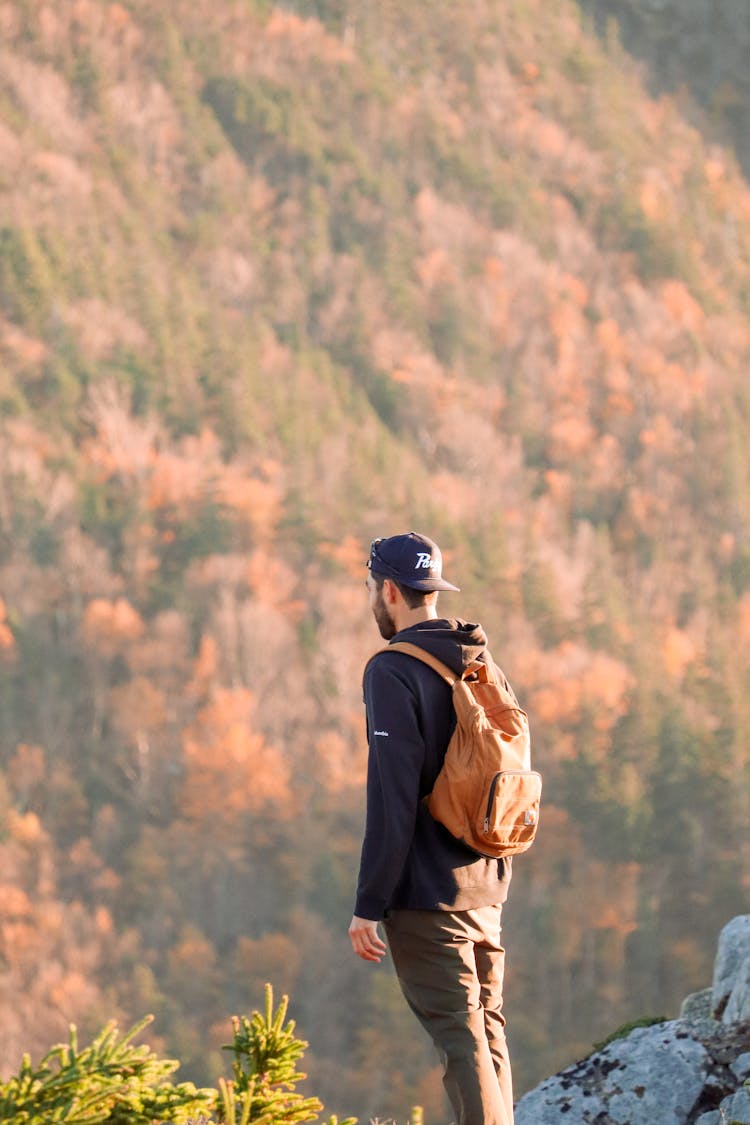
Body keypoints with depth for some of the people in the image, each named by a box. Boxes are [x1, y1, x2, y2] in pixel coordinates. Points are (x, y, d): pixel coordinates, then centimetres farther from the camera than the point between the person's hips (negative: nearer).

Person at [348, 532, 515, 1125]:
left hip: (426, 892, -8)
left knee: (460, 1038, -9)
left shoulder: (393, 671, -12)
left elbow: (392, 797, -17)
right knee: (488, 1033, 13)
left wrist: (368, 906, -15)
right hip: (485, 888, 8)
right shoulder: (483, 669, 12)